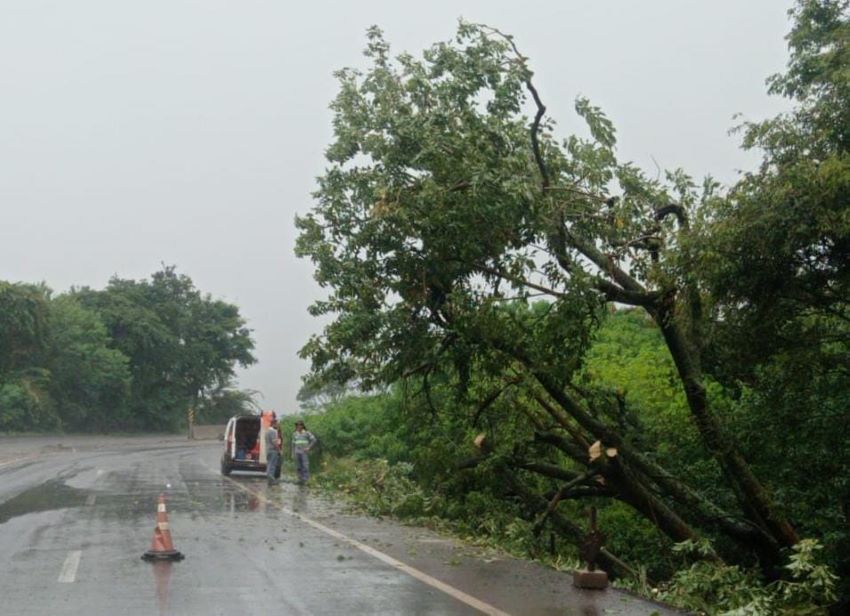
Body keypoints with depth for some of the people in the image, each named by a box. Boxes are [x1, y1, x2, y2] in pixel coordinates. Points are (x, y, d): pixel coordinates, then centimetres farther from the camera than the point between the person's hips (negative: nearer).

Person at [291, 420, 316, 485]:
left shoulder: (307, 433, 0)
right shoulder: (295, 434, 12)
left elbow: (314, 440, -3)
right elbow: (293, 444, 15)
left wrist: (309, 447, -12)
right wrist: (293, 454, 9)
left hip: (304, 452, -4)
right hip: (297, 453, 4)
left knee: (305, 466, -12)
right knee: (298, 467, 1)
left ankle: (305, 480, -12)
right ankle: (300, 479, 7)